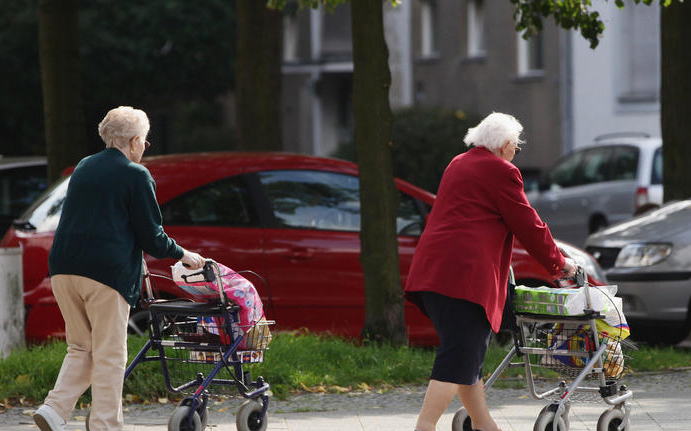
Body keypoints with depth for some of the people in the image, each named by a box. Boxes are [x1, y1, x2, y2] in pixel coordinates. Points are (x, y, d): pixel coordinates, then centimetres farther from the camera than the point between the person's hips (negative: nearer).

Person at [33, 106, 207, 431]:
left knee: (81, 348, 15)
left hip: (64, 269, 6)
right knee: (109, 355, 1)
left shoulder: (84, 167, 18)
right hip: (106, 271, -6)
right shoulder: (136, 175, -3)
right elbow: (151, 236, -4)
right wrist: (183, 255, 14)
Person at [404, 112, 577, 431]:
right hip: (465, 272, -10)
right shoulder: (501, 172, -4)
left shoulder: (458, 165, 24)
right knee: (460, 355, -11)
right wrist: (558, 264, 11)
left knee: (468, 354, 15)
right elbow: (527, 225, -1)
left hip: (431, 270, 10)